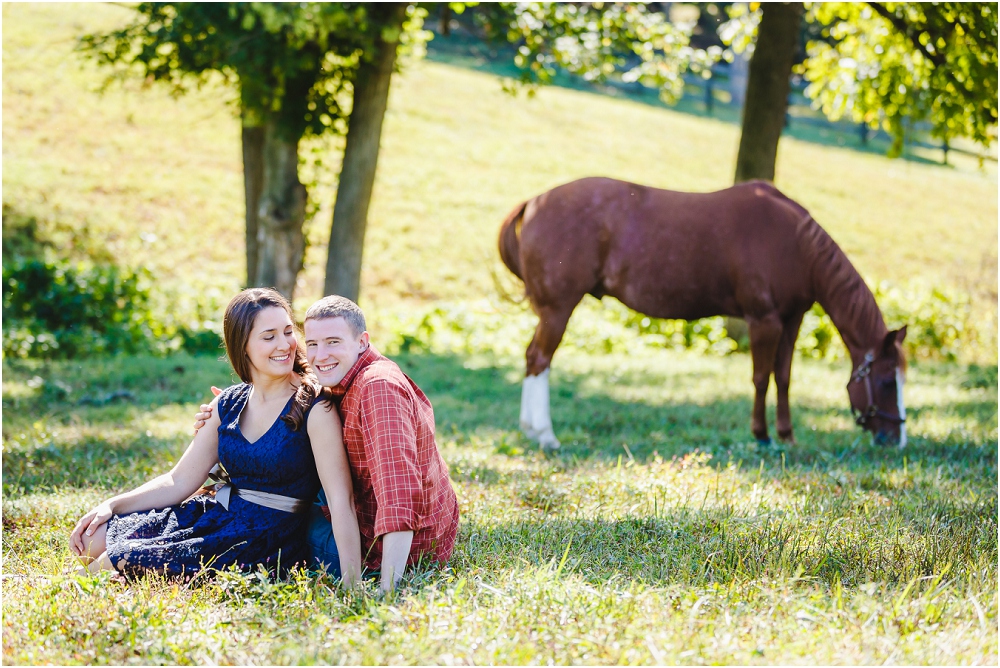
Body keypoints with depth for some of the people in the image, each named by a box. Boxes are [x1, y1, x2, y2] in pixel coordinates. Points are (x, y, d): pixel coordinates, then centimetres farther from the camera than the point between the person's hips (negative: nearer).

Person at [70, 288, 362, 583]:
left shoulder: (314, 408, -12)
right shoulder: (228, 404, 7)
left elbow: (342, 500, -19)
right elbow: (179, 482, 10)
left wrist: (351, 584, -28)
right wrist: (112, 505, -2)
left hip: (266, 544, -6)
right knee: (94, 539, -7)